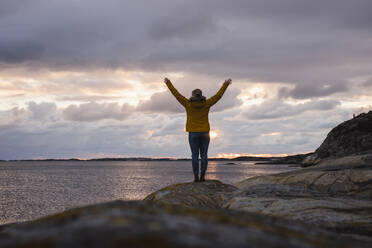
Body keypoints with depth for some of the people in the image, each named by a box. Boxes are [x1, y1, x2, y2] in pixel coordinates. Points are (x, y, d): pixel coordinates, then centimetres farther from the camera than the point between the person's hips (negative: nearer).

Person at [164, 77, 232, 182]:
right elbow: (218, 95, 6)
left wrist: (168, 83, 9)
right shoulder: (206, 104, 0)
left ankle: (196, 177, -4)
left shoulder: (188, 104, -2)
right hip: (205, 133, 1)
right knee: (204, 155, 3)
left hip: (193, 133, -1)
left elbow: (176, 94, 1)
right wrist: (226, 84, 15)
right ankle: (202, 176, -2)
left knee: (195, 155, 0)